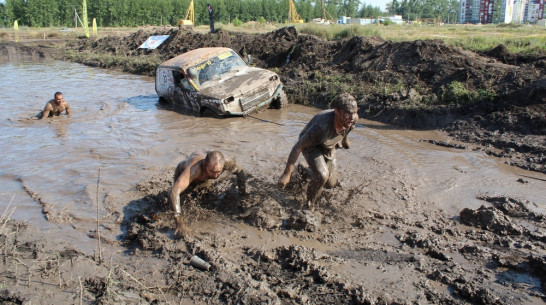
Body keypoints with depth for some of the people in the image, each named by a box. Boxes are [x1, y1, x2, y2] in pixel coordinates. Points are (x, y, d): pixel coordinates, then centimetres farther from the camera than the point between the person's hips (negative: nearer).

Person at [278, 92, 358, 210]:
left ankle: (308, 171, 42)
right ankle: (309, 205, -6)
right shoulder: (322, 126, -44)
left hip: (329, 147, 6)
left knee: (330, 184, 11)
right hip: (310, 145, -6)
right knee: (322, 175, -32)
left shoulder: (353, 118, -26)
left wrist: (345, 139, 25)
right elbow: (298, 147, -34)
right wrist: (287, 174, -30)